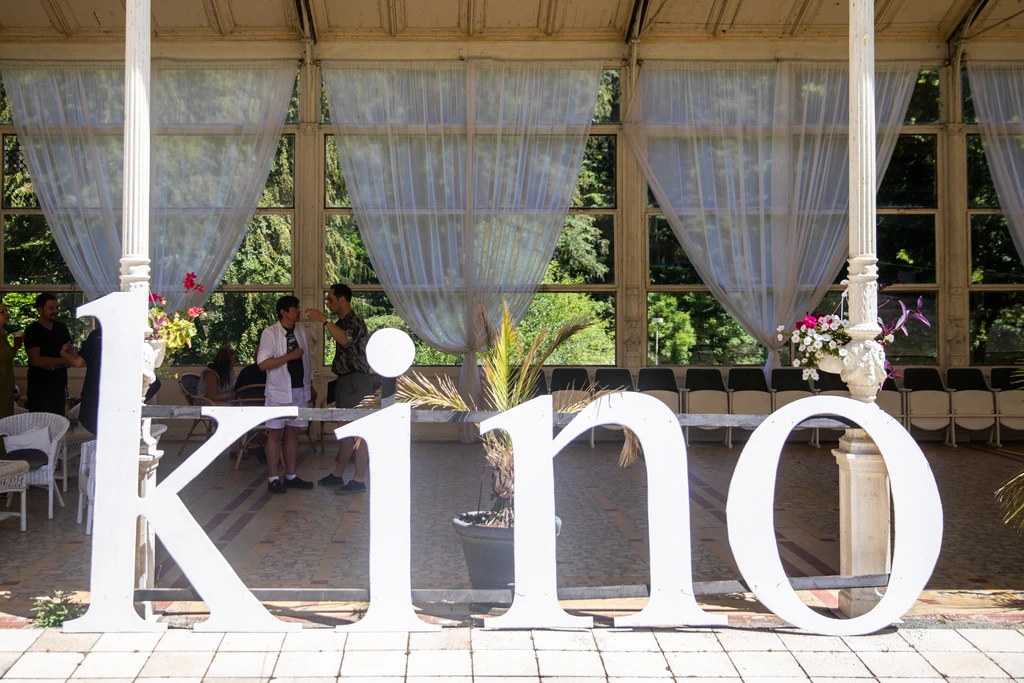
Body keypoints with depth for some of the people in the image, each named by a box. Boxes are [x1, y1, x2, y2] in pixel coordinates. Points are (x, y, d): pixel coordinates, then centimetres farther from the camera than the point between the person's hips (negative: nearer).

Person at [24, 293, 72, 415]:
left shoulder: (61, 328, 7)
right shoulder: (32, 330, -8)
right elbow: (36, 361, -17)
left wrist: (51, 364, -14)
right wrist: (63, 360, -8)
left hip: (59, 386, 4)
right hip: (39, 388, -4)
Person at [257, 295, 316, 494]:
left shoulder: (301, 331, 7)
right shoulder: (270, 333, -11)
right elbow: (262, 364, -16)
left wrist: (311, 385, 15)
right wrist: (289, 356, -23)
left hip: (300, 390, 6)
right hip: (279, 392, -5)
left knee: (293, 433, 10)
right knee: (275, 434, 0)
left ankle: (291, 476, 16)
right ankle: (273, 479, 4)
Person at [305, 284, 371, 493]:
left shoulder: (355, 322, -14)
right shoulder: (341, 324, 16)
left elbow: (345, 340, -36)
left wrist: (325, 320, -41)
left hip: (356, 382, -10)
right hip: (344, 382, 10)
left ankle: (359, 480, -2)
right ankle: (337, 475, 23)